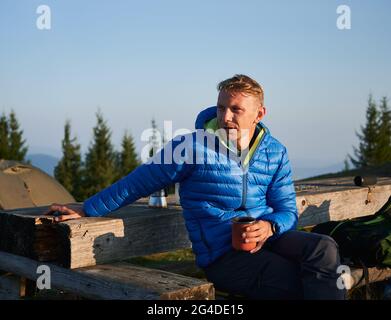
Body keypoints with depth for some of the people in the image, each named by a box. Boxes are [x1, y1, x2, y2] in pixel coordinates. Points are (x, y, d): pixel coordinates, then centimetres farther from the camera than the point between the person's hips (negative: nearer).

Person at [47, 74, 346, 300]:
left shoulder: (275, 152, 9)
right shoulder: (193, 145, -4)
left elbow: (287, 210, 10)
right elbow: (140, 182, 4)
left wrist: (269, 227, -15)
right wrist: (88, 209, 8)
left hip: (268, 237, 5)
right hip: (223, 254, -5)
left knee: (323, 248, -26)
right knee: (298, 284, -28)